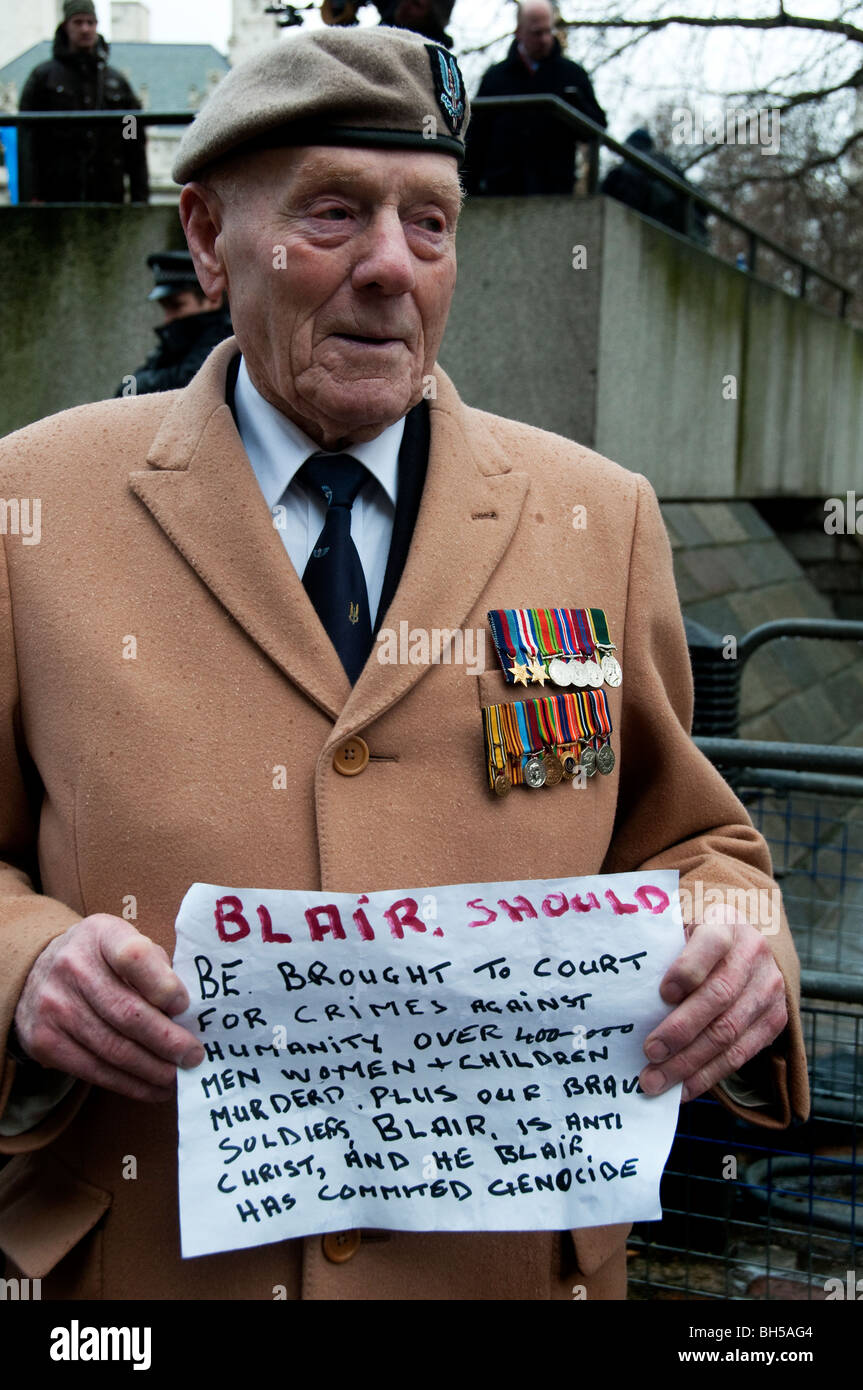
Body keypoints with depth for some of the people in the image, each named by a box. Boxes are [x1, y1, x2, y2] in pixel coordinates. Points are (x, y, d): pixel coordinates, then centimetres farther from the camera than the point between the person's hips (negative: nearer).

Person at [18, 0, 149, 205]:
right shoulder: (43, 76, 7)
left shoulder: (117, 81, 15)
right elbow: (28, 140, 1)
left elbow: (136, 144, 14)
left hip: (109, 196, 3)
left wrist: (140, 197, 6)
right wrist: (32, 196, -9)